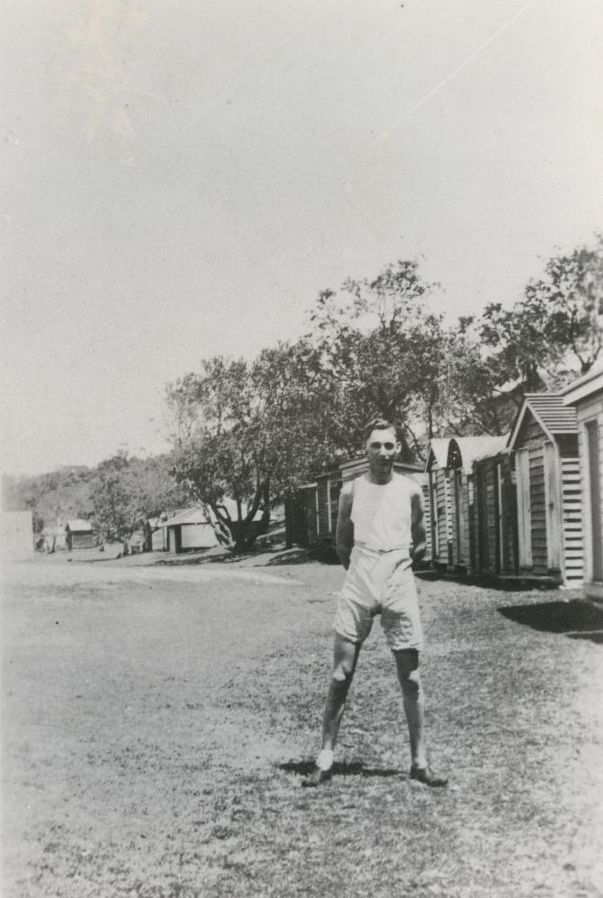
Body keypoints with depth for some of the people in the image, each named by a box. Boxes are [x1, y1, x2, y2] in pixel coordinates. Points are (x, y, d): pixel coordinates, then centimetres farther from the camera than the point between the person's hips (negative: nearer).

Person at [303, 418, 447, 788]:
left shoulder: (410, 491, 5)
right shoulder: (352, 490, 5)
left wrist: (397, 568, 10)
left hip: (400, 588, 0)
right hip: (358, 588, 0)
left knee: (410, 677, 3)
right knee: (342, 674, -1)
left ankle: (420, 761, 12)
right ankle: (326, 760, 7)